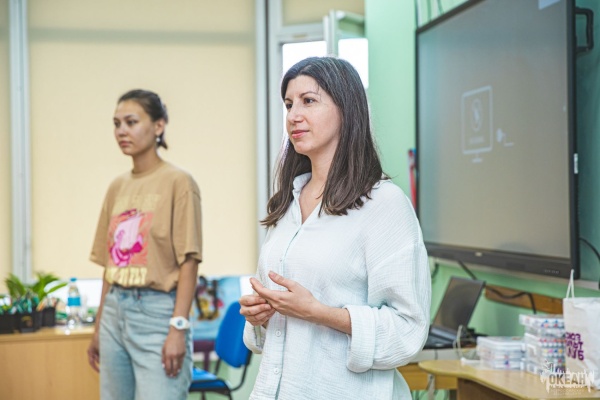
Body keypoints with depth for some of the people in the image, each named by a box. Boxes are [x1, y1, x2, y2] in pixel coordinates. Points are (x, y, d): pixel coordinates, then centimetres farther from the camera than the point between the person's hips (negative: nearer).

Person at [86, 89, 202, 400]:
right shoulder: (117, 187, 12)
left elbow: (188, 262, -9)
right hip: (115, 313, 6)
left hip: (157, 312, -6)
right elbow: (110, 263, 15)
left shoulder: (178, 182, -5)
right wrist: (98, 330, 16)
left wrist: (178, 328, -16)